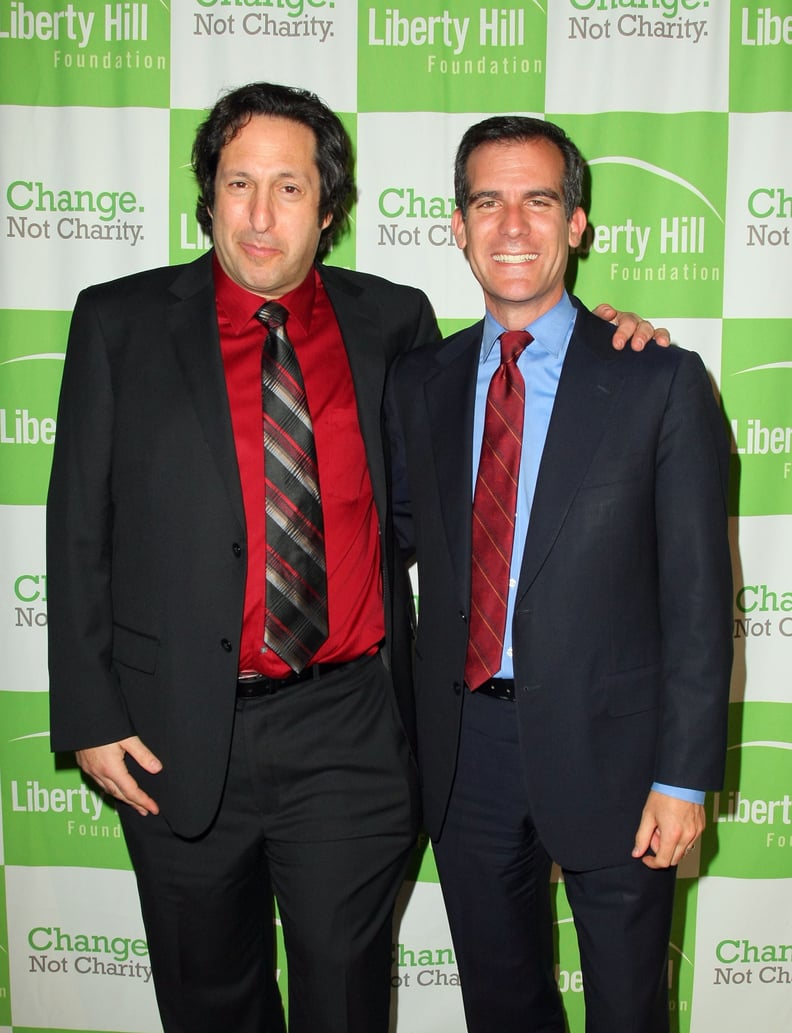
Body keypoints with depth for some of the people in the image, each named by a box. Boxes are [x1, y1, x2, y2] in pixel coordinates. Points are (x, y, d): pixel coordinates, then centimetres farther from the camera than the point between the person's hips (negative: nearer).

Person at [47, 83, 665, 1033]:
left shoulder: (395, 324, 3)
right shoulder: (119, 322, 0)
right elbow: (79, 527, 0)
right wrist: (89, 714, -4)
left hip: (350, 733, 1)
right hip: (179, 737, 0)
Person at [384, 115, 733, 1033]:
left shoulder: (661, 382, -7)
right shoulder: (417, 383, 5)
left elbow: (697, 595, -8)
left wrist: (684, 778, -10)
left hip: (608, 751, -3)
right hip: (464, 749, 3)